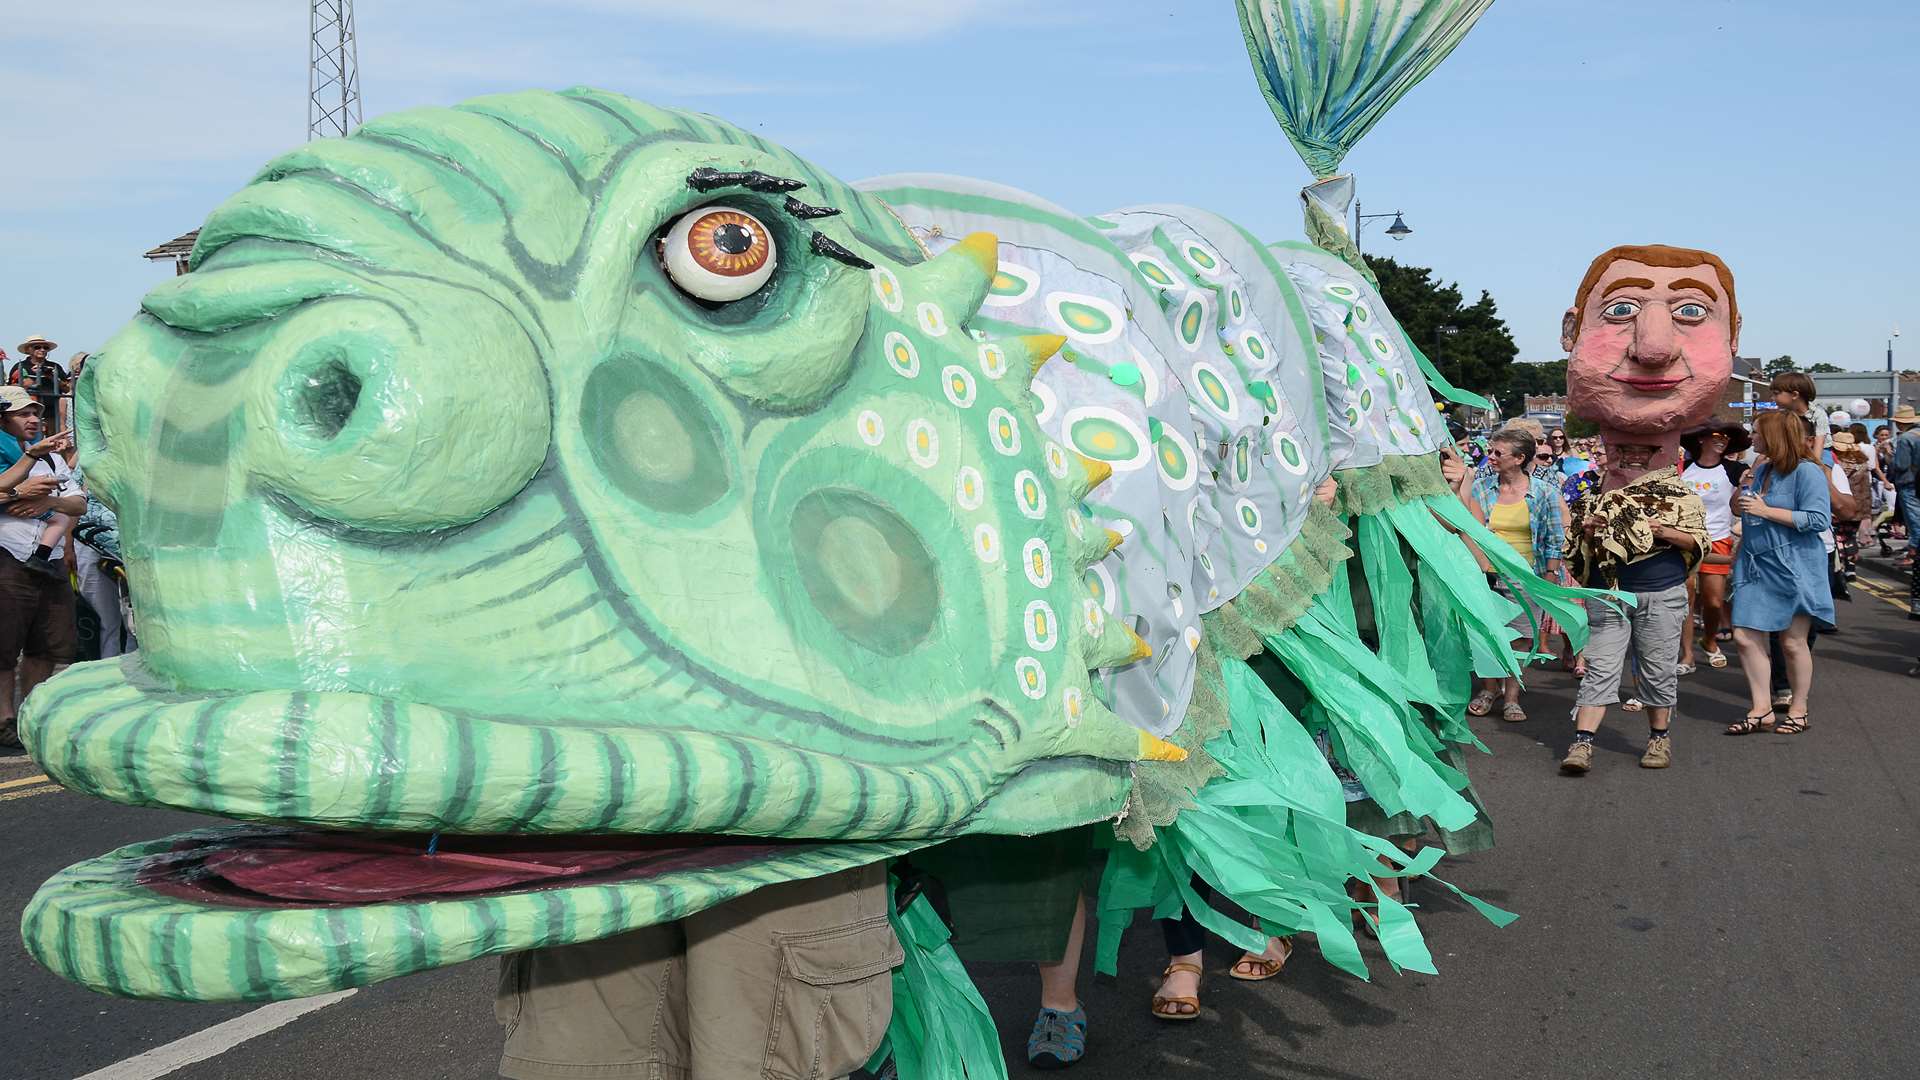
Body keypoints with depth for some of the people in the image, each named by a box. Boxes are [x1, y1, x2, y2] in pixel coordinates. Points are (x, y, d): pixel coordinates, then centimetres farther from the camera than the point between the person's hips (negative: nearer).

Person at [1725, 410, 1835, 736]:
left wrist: (1766, 510, -19)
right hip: (1756, 566, 7)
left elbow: (1819, 520, -19)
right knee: (1746, 636, 1)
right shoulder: (1761, 470, 12)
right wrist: (1741, 496, 2)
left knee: (1793, 642, 2)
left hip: (1793, 568, -7)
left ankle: (1798, 710, 18)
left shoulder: (1807, 471, -11)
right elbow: (1740, 509, 25)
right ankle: (1762, 710, 8)